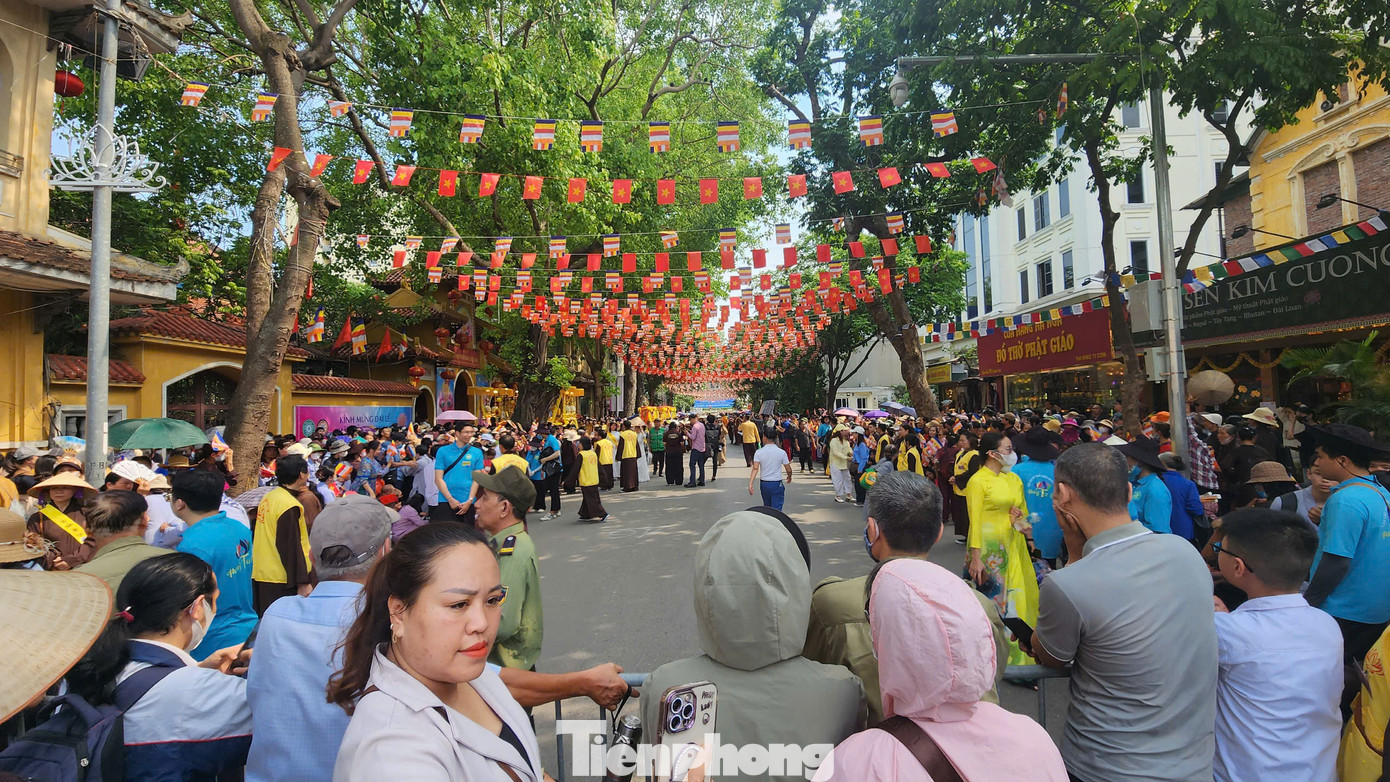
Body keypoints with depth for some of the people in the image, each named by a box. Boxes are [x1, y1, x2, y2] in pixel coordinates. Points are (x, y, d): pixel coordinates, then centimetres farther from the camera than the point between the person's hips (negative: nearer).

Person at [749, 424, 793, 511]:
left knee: (767, 508, 21)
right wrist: (789, 477, 20)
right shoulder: (782, 452, -7)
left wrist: (750, 484, -18)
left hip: (764, 484, 2)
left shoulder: (759, 452, -7)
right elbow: (788, 470, -2)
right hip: (777, 484, -2)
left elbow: (755, 468, -16)